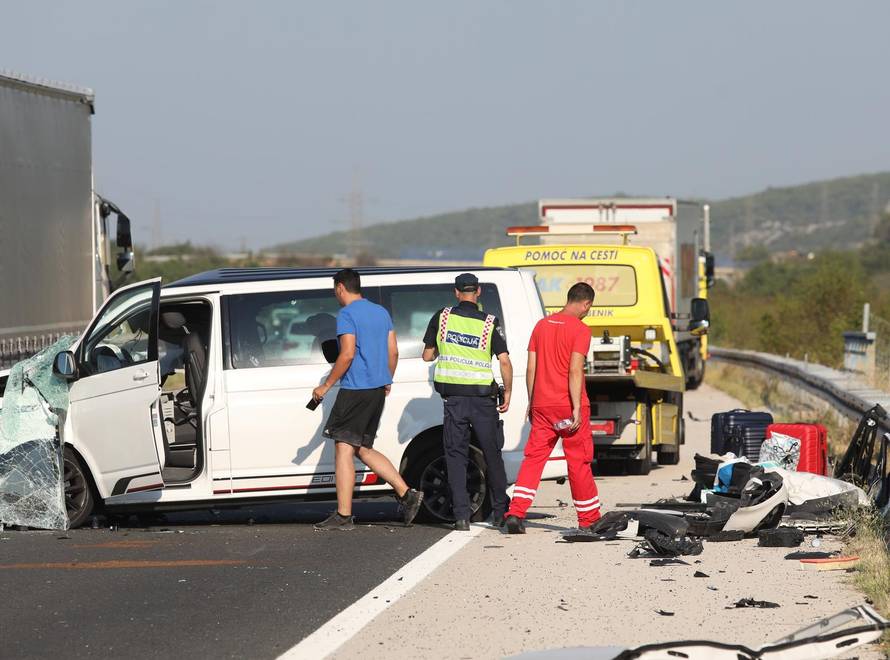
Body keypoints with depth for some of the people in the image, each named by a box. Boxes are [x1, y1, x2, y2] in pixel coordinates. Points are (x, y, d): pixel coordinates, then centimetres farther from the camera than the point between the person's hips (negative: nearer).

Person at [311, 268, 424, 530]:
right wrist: (386, 382, 27)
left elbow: (348, 353, -18)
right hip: (377, 390, 9)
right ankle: (407, 494, 7)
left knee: (344, 449, -5)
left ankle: (343, 516, -7)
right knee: (363, 449, 16)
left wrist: (326, 386, -12)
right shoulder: (381, 312, 16)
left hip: (355, 389, -9)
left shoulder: (347, 314, -10)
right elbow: (393, 352, 16)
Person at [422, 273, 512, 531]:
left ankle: (461, 515, -3)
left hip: (453, 397, 0)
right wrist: (507, 394, 1)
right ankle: (500, 512, 20)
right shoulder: (490, 323, -3)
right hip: (483, 397, 0)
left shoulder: (442, 317, 0)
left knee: (456, 455, 5)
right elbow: (505, 361, -9)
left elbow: (427, 355, 6)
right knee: (492, 453, 13)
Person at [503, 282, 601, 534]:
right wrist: (577, 408, -17)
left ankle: (516, 513, -9)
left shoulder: (542, 325, 10)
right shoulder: (580, 329, -9)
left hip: (542, 406, 5)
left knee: (533, 457, 4)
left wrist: (531, 403, 17)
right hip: (568, 406, -5)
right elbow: (575, 371, -16)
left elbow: (531, 369, 11)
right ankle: (588, 519, 12)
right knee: (579, 462, 5)